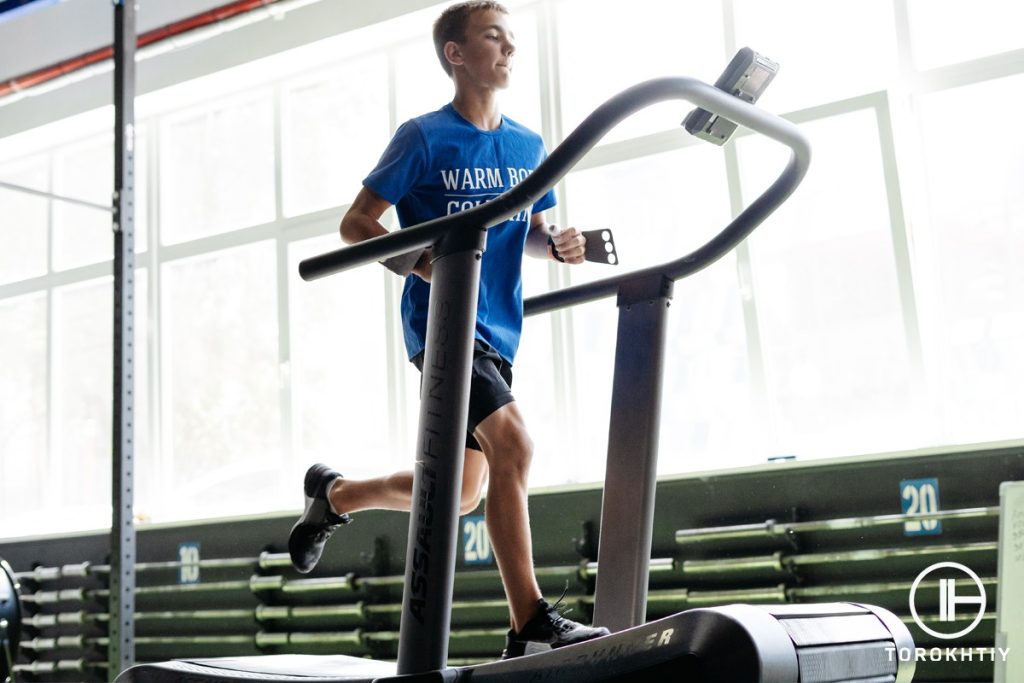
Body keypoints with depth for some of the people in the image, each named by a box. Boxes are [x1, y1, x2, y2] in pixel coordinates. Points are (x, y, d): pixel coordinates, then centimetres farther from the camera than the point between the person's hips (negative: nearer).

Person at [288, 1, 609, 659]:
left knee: (458, 494, 11)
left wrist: (558, 244, -3)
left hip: (496, 330, 7)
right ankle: (531, 624, -18)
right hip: (440, 319, -7)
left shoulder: (529, 147, 11)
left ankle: (334, 495, 36)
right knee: (512, 442, -25)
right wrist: (420, 263, -22)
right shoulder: (425, 137, -5)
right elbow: (356, 223, -3)